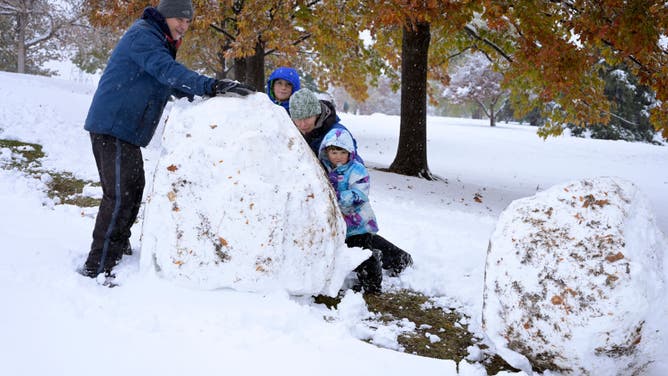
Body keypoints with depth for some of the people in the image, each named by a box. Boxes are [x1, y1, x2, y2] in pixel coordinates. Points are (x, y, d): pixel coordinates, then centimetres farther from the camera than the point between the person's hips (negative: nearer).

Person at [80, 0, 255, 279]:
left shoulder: (161, 44, 19)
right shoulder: (142, 36, -14)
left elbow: (173, 85, 26)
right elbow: (167, 71, -30)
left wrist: (209, 97, 17)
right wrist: (211, 85, -40)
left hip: (126, 130, 10)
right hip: (113, 125, -10)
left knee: (133, 190, 15)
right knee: (119, 195, -13)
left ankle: (119, 250, 28)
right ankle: (98, 267, -11)